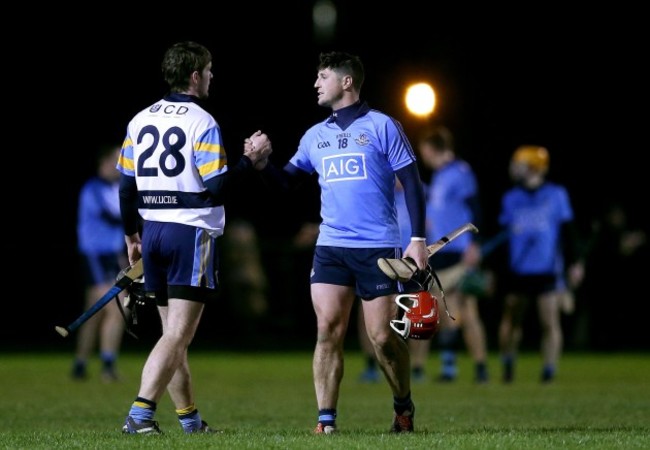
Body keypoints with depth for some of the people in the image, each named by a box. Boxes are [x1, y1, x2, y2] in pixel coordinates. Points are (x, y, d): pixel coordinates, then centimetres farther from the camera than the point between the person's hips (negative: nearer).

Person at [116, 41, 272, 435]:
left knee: (174, 332, 14)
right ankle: (140, 413, -20)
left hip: (153, 232, 7)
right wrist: (251, 158, -4)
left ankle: (189, 417, 20)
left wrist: (132, 235, 22)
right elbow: (217, 187, -15)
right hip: (192, 233, -7)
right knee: (178, 335, -8)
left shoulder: (140, 120, 9)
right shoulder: (202, 123, -10)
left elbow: (126, 185, 12)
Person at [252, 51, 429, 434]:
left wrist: (418, 238, -9)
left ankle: (404, 407, 20)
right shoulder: (316, 136, 13)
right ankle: (326, 420, -5)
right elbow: (288, 181, 16)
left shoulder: (382, 126, -1)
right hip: (331, 247, 4)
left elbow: (411, 183, -2)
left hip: (378, 248, -4)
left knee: (384, 338, -3)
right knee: (327, 331, -7)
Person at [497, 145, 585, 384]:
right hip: (517, 271, 2)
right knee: (511, 319, 9)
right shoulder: (510, 198, 7)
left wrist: (575, 263, 0)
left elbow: (568, 232, 4)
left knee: (550, 320, -7)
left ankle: (550, 368, -3)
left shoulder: (557, 195, 1)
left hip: (547, 271, -2)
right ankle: (508, 363, 25)